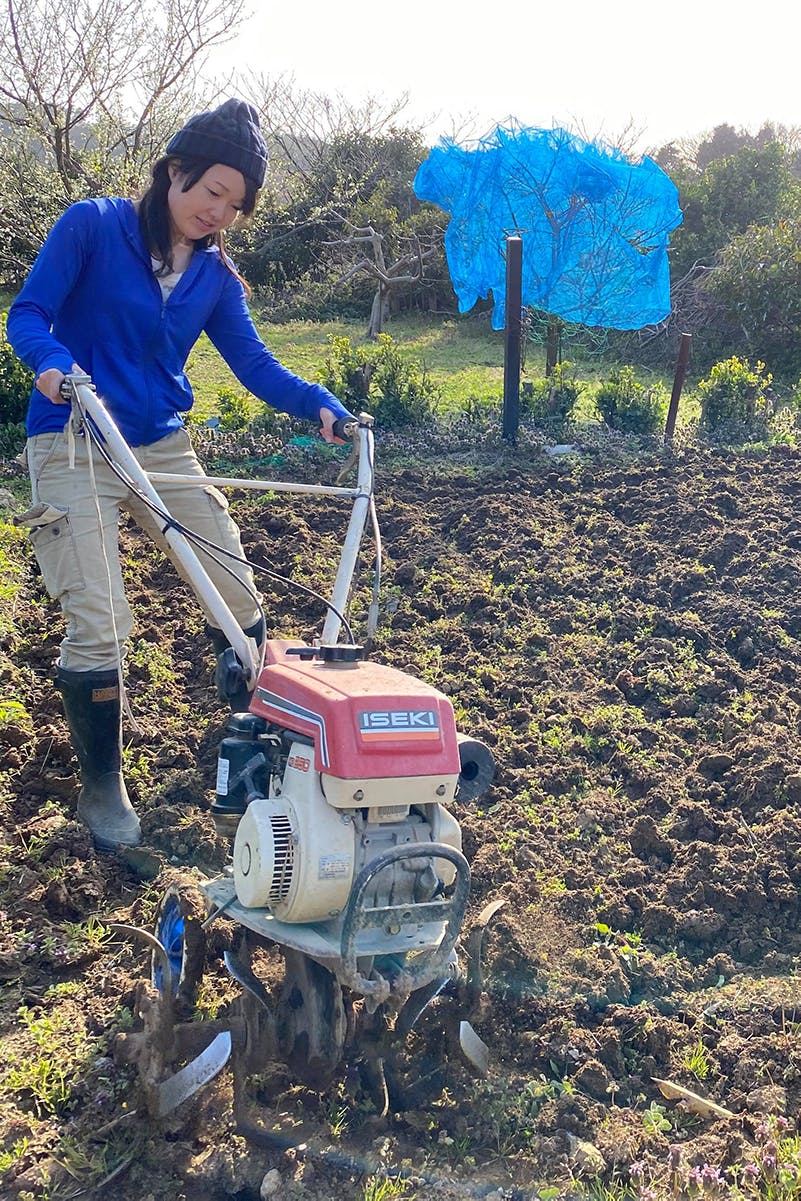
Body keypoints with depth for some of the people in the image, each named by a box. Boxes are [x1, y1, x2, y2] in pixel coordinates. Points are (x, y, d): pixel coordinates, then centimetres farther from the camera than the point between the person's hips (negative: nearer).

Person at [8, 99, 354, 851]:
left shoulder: (214, 275, 7)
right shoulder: (92, 226, -6)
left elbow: (253, 363, 1)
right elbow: (28, 314, -10)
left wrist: (317, 404, -17)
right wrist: (51, 362, -33)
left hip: (163, 447, 5)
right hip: (74, 449, -5)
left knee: (239, 599, 5)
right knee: (99, 626, -12)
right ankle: (101, 787, 9)